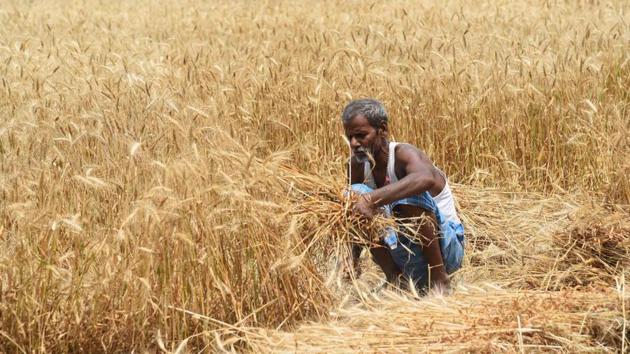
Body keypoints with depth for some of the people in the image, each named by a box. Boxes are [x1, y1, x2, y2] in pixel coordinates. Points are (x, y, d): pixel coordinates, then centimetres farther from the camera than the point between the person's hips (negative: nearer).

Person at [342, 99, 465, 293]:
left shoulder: (403, 153, -22)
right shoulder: (357, 166, -3)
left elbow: (426, 178, -47)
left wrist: (372, 199, -56)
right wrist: (352, 259, -15)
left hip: (446, 247, -6)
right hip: (406, 257, 6)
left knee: (409, 194, -34)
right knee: (354, 193, -11)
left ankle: (439, 278, -18)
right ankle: (394, 276, -6)